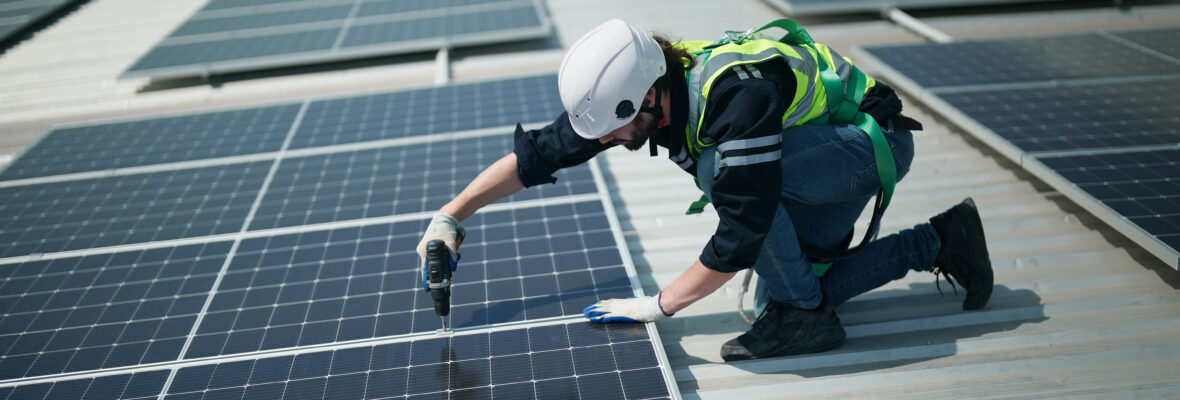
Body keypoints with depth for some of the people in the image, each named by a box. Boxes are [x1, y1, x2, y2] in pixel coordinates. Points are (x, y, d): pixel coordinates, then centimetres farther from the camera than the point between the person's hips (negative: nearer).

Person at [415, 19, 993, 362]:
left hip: (874, 142, -9)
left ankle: (806, 316, -14)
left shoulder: (739, 97, -38)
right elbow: (538, 154, -6)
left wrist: (660, 305, -24)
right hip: (812, 160, 9)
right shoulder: (631, 86, -14)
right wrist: (448, 217, -7)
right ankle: (939, 242, 14)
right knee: (780, 296, 2)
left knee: (719, 166, -32)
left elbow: (739, 236, -34)